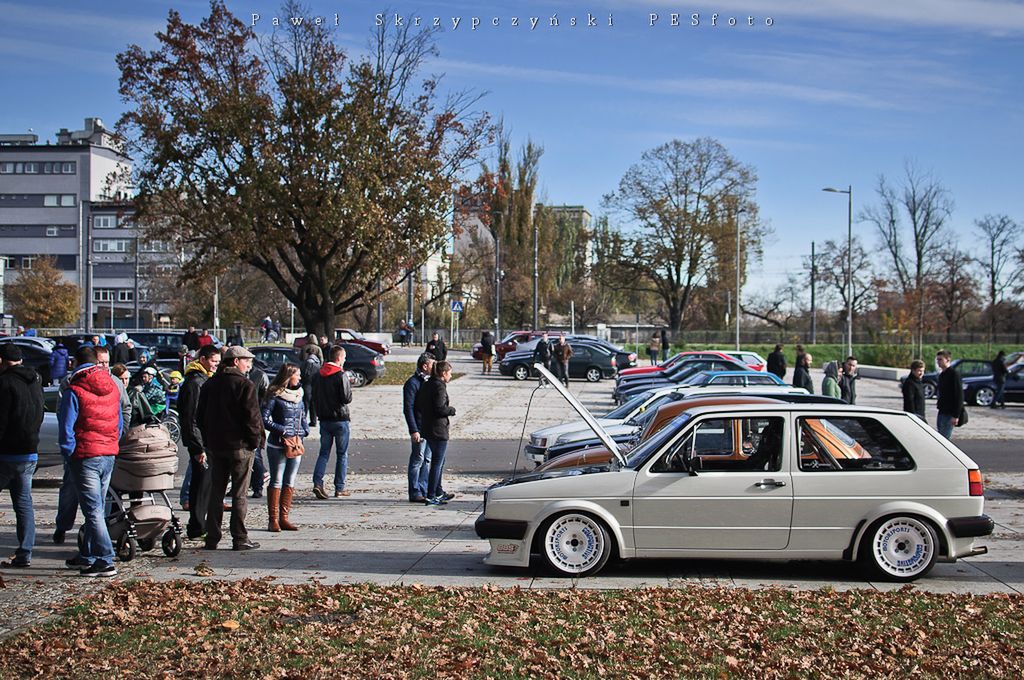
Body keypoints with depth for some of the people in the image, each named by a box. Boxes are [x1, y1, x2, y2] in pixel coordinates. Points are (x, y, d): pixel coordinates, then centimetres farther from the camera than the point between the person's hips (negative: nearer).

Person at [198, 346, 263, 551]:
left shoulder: (209, 384, 10)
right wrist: (256, 440, -3)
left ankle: (212, 538, 10)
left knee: (216, 493, 10)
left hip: (215, 445, 6)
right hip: (240, 445, -6)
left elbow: (201, 415, 13)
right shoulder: (245, 385, -10)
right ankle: (240, 539, 1)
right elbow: (252, 416, -14)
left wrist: (208, 440, 17)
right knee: (239, 495, -1)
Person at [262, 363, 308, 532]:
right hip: (278, 446, -6)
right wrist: (283, 430, -16)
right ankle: (273, 519, 3)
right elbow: (264, 419, -12)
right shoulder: (275, 395, -8)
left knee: (290, 482, 8)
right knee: (277, 481, -2)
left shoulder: (298, 394, 12)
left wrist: (305, 430, 2)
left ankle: (284, 518, 14)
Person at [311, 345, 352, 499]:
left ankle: (317, 483, -7)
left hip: (324, 420, 5)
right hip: (340, 419, -5)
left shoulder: (317, 375, 6)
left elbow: (314, 397, 12)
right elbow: (347, 398, -15)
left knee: (324, 453, 10)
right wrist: (348, 382, -1)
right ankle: (339, 488, 7)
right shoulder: (341, 375, -14)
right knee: (342, 454, 6)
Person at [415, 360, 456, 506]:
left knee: (439, 461, 21)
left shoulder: (426, 385, 11)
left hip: (427, 428, 9)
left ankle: (438, 493, 30)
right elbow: (440, 408, -23)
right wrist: (452, 410, -6)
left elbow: (418, 406, 13)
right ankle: (431, 496, -2)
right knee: (437, 462, -3)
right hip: (438, 430, -9)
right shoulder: (440, 387, -16)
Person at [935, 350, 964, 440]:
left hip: (950, 413, -9)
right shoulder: (942, 374, 15)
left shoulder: (954, 373, -13)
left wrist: (956, 415, -21)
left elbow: (959, 395, -17)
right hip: (942, 412, 9)